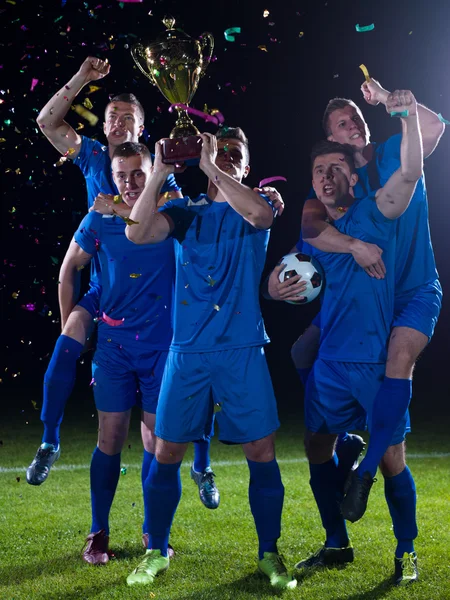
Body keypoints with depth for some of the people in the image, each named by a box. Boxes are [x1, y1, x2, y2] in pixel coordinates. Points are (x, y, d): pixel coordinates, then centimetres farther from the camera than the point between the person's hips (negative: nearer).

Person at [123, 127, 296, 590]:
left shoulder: (255, 206, 6)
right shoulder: (186, 212, 9)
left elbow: (260, 213, -21)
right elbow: (137, 233, -9)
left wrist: (212, 168, -20)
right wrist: (158, 174, -17)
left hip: (242, 350, -1)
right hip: (187, 350, 1)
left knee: (262, 452, -2)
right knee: (166, 451, 1)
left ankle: (270, 555, 14)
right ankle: (156, 552, 18)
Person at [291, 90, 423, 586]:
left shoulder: (373, 214, -4)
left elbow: (409, 173, -21)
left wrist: (408, 117, -34)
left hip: (377, 363, -5)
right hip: (329, 363, 6)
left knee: (390, 458, -3)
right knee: (317, 450, 11)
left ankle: (406, 550, 16)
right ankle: (337, 544, 28)